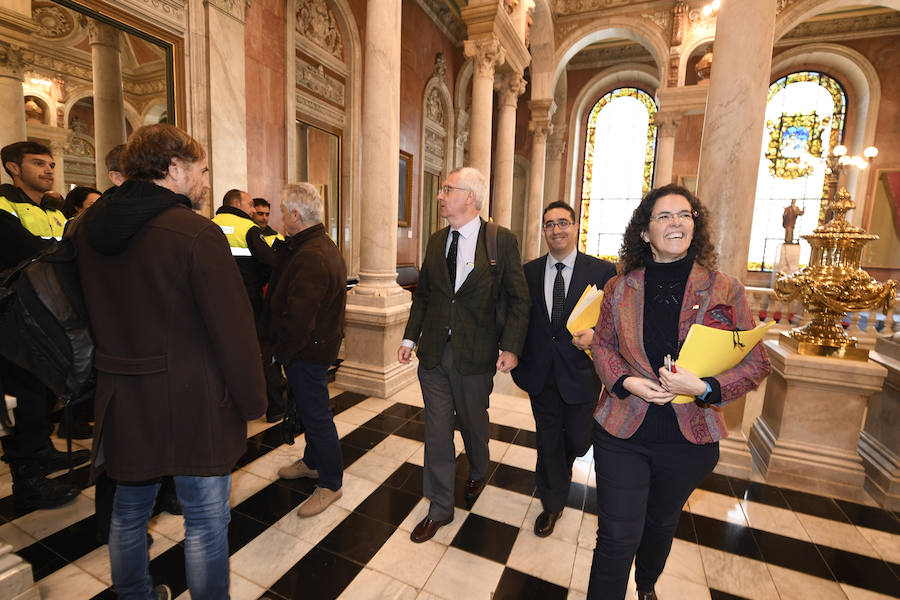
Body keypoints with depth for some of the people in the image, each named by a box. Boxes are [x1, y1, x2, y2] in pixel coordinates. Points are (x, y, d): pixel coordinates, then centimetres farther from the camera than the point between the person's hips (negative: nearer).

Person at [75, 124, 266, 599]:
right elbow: (232, 327, -20)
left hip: (122, 399, 8)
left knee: (128, 514, 25)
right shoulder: (197, 233, -19)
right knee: (206, 523, 10)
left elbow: (91, 315, 14)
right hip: (192, 404, -7)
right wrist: (252, 401, -10)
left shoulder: (88, 227, 4)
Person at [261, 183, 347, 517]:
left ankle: (331, 483, 23)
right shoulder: (325, 246, 10)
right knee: (311, 409, 24)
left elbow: (297, 318, -28)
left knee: (315, 414, 4)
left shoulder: (310, 257, -26)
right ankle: (312, 462, 46)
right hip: (319, 343, 10)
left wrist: (274, 351, -14)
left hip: (307, 350, -10)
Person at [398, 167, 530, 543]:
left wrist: (511, 347, -14)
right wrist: (410, 337, 7)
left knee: (473, 424, 18)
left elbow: (518, 299, -6)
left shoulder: (501, 240, -7)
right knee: (437, 431, 10)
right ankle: (440, 509, 30)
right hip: (434, 353, 4)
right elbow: (423, 294, 12)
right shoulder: (436, 241, 7)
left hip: (474, 355, -3)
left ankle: (477, 474, 52)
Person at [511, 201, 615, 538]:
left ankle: (561, 468, 54)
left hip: (580, 374, -1)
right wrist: (518, 361, 1)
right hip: (541, 375, 2)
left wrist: (596, 334, -25)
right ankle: (552, 505, 38)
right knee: (548, 443, 15)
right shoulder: (529, 272, 1)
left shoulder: (602, 271, -6)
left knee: (577, 441, 15)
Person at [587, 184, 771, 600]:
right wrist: (625, 381, -14)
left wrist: (704, 387, -22)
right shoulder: (619, 288, -5)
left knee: (661, 523, 27)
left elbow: (755, 364, -4)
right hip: (622, 432, -1)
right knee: (617, 538, 3)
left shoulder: (725, 290, -8)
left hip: (689, 439, 2)